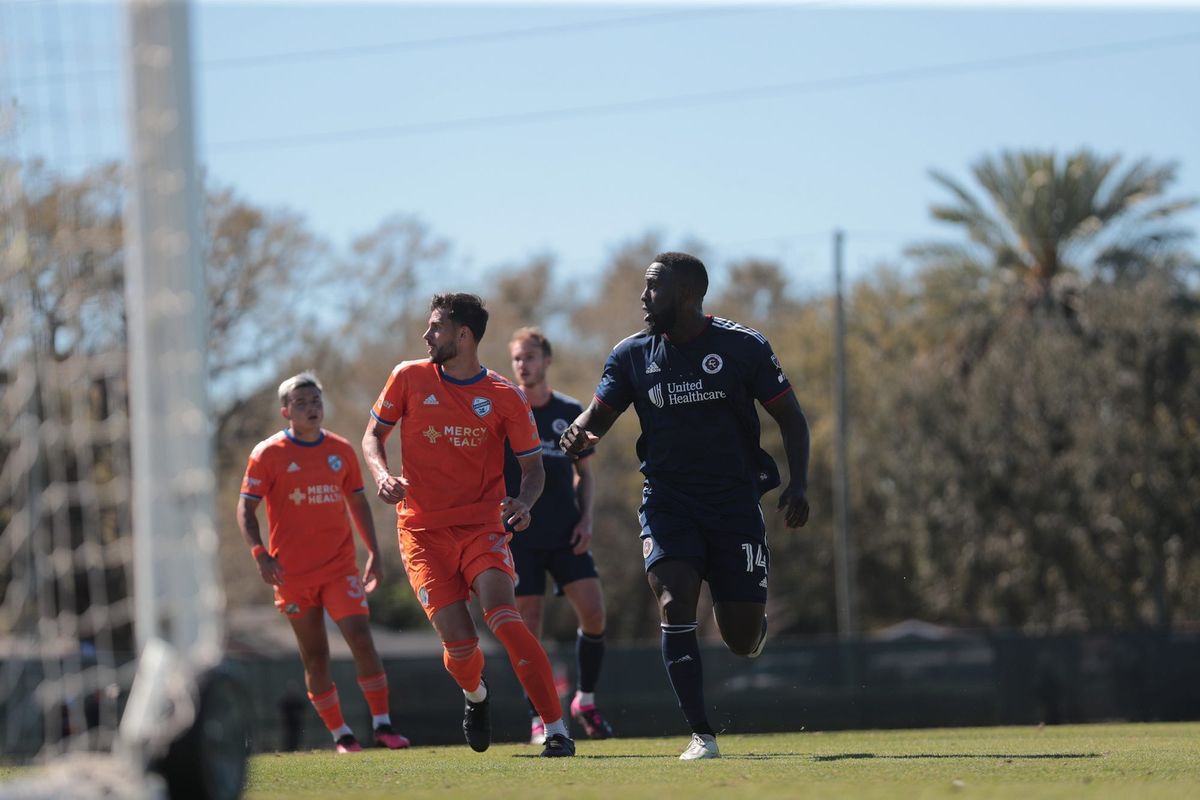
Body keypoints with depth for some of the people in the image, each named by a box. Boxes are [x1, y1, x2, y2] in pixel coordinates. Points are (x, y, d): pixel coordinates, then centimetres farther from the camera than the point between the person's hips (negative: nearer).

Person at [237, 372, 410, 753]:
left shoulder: (341, 450, 8)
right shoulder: (268, 454, -3)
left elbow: (358, 502, 18)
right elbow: (245, 510, -3)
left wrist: (373, 552, 13)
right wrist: (260, 553, -17)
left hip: (340, 568, 2)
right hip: (293, 574, -2)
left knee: (361, 638, -14)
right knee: (315, 656, 3)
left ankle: (382, 725, -10)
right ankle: (340, 735, 12)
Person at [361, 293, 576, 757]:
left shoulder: (505, 397, -2)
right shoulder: (409, 378, 2)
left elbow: (532, 466, 4)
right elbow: (373, 435, 12)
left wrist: (523, 502, -17)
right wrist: (382, 475, -9)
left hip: (482, 526, -1)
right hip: (422, 531, 1)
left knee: (504, 619, -24)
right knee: (459, 642, -9)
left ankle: (556, 730, -22)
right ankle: (475, 697, 29)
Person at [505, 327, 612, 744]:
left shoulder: (570, 411, 7)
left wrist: (586, 518, 1)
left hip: (566, 536, 2)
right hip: (520, 538, -2)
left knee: (593, 613, -10)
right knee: (529, 625, -4)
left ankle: (586, 701, 10)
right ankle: (539, 720, 5)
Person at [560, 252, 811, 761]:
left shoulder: (743, 347, -4)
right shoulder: (632, 355, 3)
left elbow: (790, 417, 1)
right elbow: (599, 414, 5)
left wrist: (798, 484, -12)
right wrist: (579, 433, -20)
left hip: (735, 499, -1)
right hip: (667, 498, 2)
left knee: (742, 640, -3)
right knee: (674, 605, -21)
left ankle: (755, 616, 37)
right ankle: (701, 735, -16)